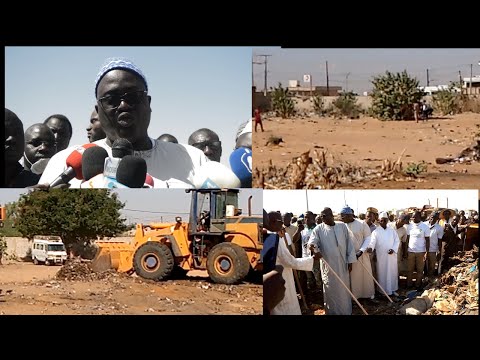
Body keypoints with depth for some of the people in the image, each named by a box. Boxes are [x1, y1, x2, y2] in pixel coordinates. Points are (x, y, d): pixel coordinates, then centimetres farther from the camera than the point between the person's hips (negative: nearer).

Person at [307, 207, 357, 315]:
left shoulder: (343, 226, 1)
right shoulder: (319, 229, -1)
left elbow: (349, 243, 3)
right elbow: (312, 241, -12)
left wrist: (350, 260, -1)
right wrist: (312, 246, -37)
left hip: (342, 264, 1)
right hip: (328, 265, -1)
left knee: (344, 288, 11)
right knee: (331, 289, 4)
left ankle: (346, 311, 25)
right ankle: (332, 311, 17)